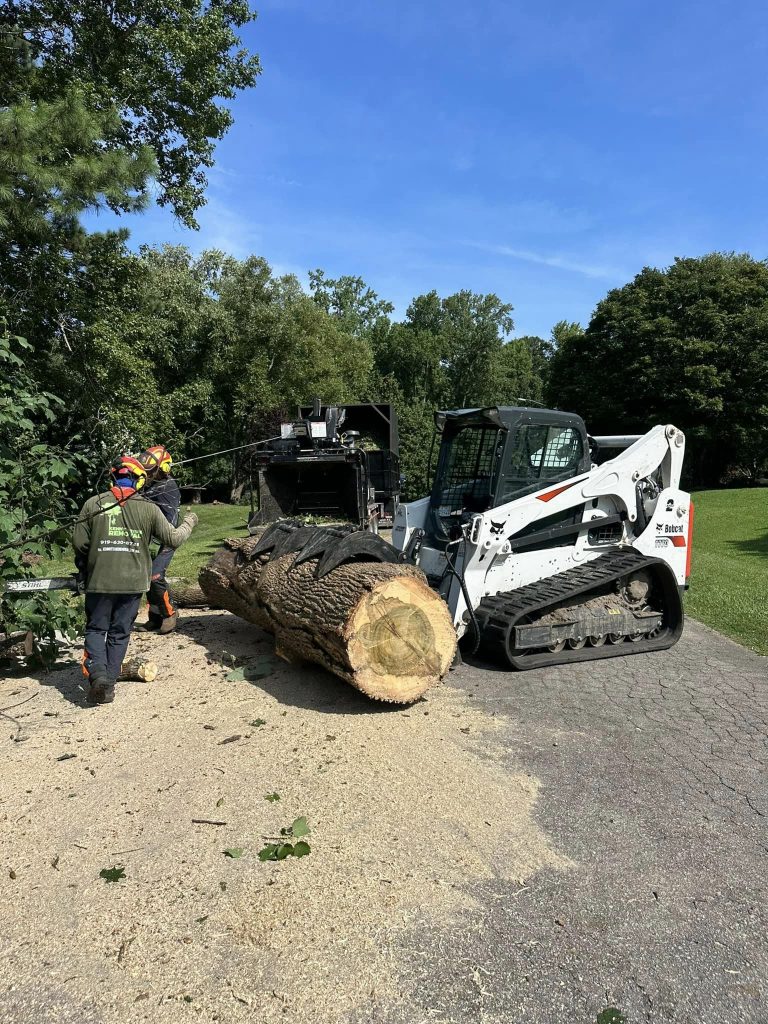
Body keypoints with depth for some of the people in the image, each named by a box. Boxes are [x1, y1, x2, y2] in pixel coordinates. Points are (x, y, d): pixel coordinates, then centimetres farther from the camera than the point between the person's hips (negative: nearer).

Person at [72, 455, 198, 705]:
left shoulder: (94, 504, -3)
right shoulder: (148, 508, -4)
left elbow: (79, 543, -1)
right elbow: (173, 539, 2)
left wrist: (85, 569, 18)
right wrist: (189, 522, 21)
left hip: (99, 581, 0)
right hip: (133, 582, 0)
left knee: (96, 629, 14)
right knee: (119, 633, 12)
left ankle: (97, 674, -6)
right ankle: (110, 683, 12)